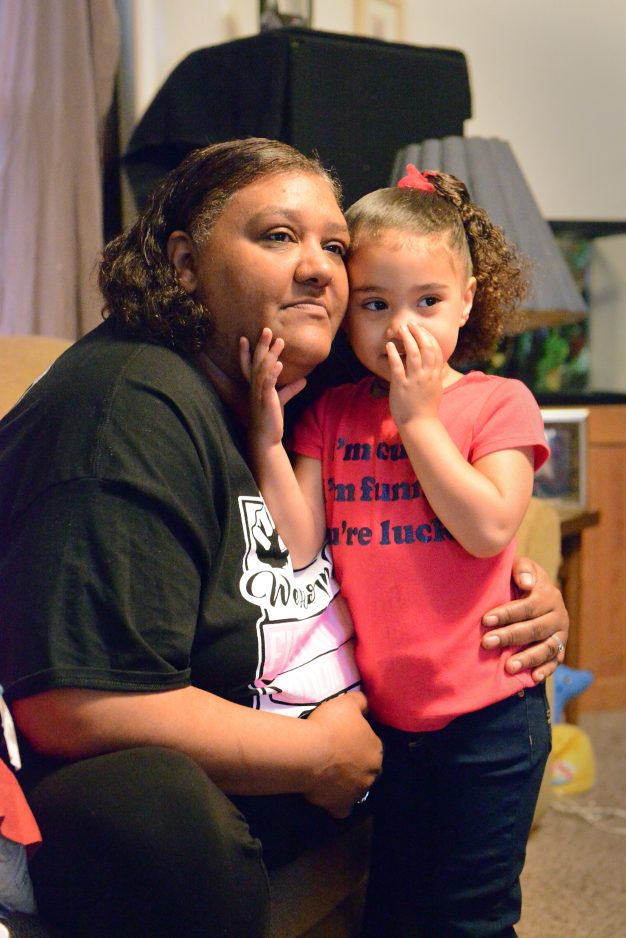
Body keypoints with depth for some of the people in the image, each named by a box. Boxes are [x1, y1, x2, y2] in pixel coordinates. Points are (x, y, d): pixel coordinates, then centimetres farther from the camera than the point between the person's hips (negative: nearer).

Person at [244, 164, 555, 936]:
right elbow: (295, 551, -5)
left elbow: (488, 527, -19)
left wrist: (419, 418, -17)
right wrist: (267, 434, -15)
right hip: (371, 713, 3)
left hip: (482, 715, -3)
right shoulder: (331, 414, 3)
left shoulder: (497, 402, -5)